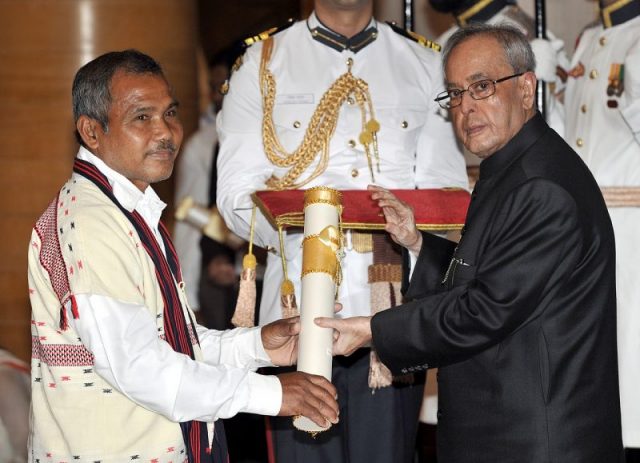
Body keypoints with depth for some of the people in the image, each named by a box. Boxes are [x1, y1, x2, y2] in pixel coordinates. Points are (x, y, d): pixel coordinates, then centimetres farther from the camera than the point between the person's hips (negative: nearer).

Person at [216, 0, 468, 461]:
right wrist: (300, 225, -21)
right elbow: (236, 195, -1)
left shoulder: (425, 64, 13)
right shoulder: (262, 63, 8)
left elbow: (448, 191, 5)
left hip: (395, 308, 1)